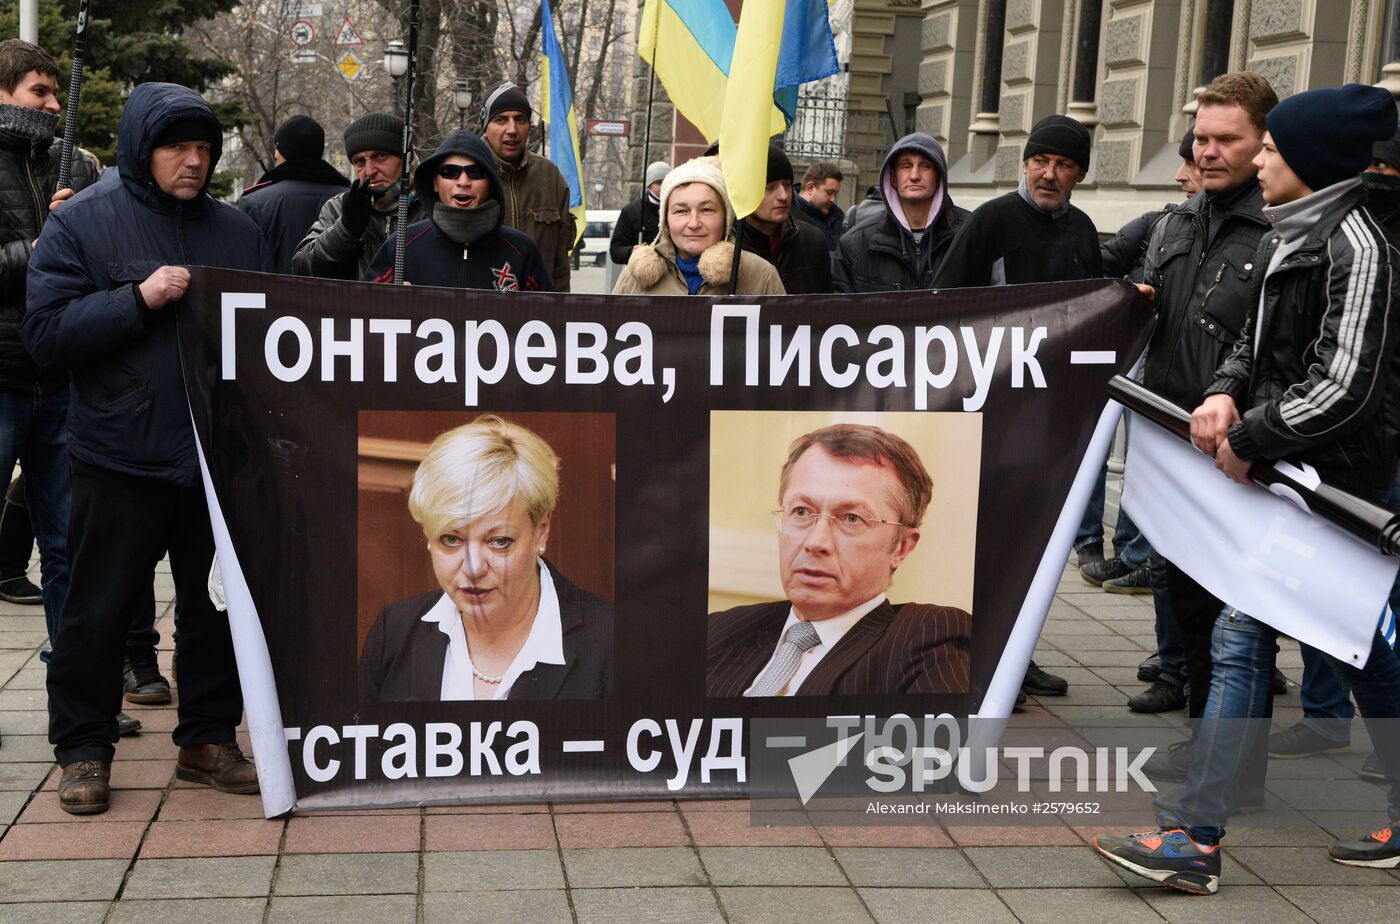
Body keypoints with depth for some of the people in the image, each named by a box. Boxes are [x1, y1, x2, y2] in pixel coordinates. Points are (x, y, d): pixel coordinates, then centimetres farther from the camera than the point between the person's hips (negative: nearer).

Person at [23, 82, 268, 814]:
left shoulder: (235, 230, 11)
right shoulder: (82, 223, -1)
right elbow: (46, 334, -8)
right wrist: (138, 300, -17)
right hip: (120, 457, -4)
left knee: (219, 603, 10)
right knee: (98, 608, 3)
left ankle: (208, 739, 24)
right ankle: (83, 750, 17)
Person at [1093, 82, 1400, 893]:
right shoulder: (1293, 237, 13)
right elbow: (1258, 344, 20)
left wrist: (1250, 438, -14)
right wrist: (1227, 394, 0)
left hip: (1330, 480, -9)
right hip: (1293, 469, 9)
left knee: (1243, 637, -10)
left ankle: (1195, 836, -7)